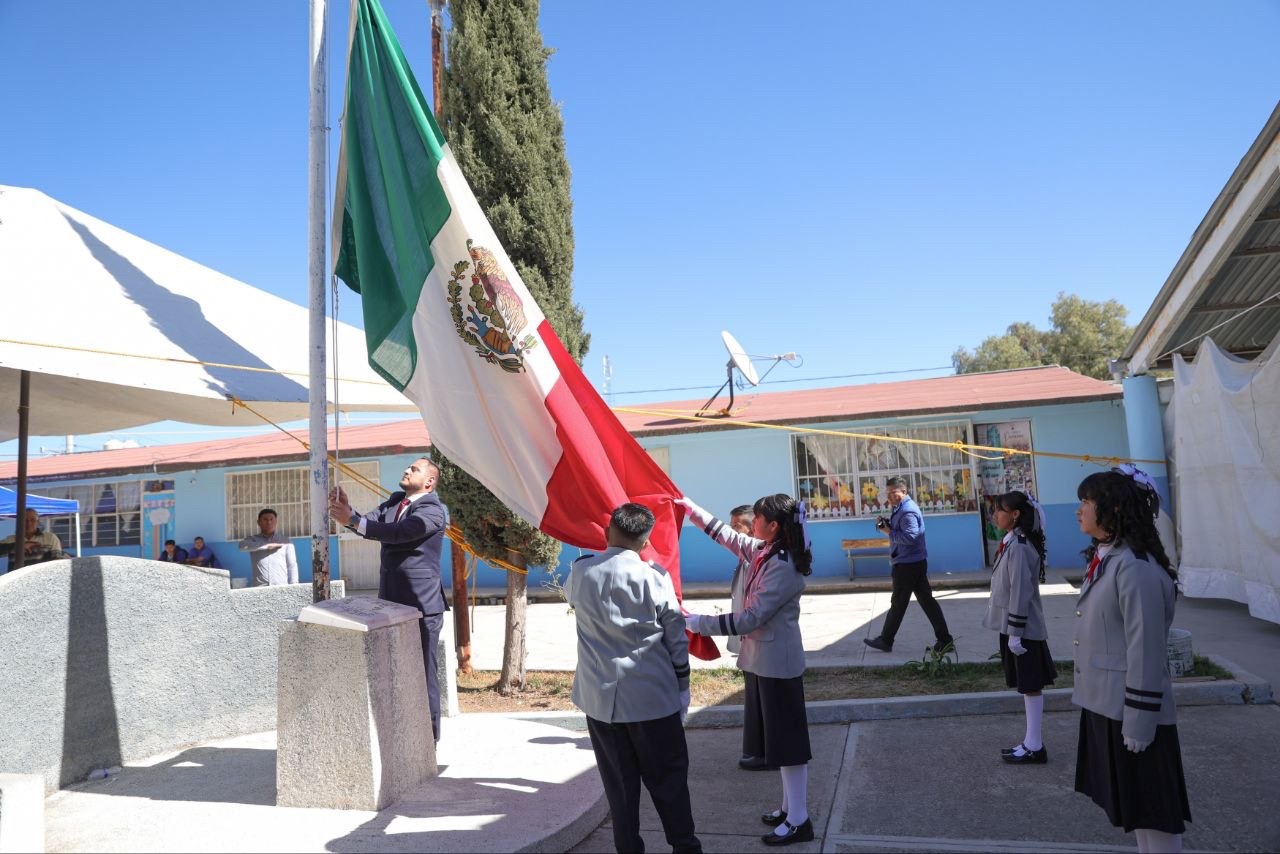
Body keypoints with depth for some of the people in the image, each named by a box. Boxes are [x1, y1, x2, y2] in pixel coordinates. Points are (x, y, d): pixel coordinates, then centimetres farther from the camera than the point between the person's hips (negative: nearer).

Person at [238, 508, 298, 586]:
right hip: (260, 588, -1)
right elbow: (242, 546, -12)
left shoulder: (285, 540, 11)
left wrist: (294, 586, 0)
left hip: (282, 587, 1)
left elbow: (292, 565, 9)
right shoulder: (253, 540, 11)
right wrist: (267, 546, -13)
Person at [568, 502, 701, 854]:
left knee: (619, 782, 12)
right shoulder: (654, 575, -9)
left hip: (600, 698, 2)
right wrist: (682, 688, 8)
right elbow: (676, 640, -4)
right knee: (668, 778, 12)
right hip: (652, 697, -2)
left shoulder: (581, 572, -2)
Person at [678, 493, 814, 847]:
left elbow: (750, 618, -26)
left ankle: (799, 821, 13)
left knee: (788, 740, 1)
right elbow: (729, 536, 20)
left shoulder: (784, 567, -25)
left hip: (777, 662, -9)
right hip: (762, 659, 9)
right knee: (776, 738, 18)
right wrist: (690, 508, 20)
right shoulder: (764, 551, 3)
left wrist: (698, 623, -20)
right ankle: (790, 807, 31)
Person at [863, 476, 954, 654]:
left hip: (907, 564, -10)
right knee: (926, 600, 9)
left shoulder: (908, 511, -18)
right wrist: (887, 525, 3)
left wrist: (888, 531, -19)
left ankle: (885, 640, 13)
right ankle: (945, 641, 10)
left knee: (898, 603, 2)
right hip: (916, 563, 10)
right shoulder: (901, 508, 15)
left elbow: (909, 537, -28)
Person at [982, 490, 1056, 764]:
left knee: (1031, 686, 1)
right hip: (1012, 626, 10)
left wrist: (1016, 633, -19)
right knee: (1027, 685, 15)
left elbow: (1020, 593, -22)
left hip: (1023, 629, -10)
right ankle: (1032, 742, 25)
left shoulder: (1019, 548, -20)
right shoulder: (1012, 543, 10)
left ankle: (1035, 747, 10)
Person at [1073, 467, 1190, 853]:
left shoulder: (1136, 567, -21)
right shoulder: (1105, 559, 8)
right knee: (1133, 806, 20)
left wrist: (1139, 720, -19)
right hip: (1106, 705, 9)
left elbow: (1145, 650, -22)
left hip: (1132, 710, -9)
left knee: (1153, 811, 5)